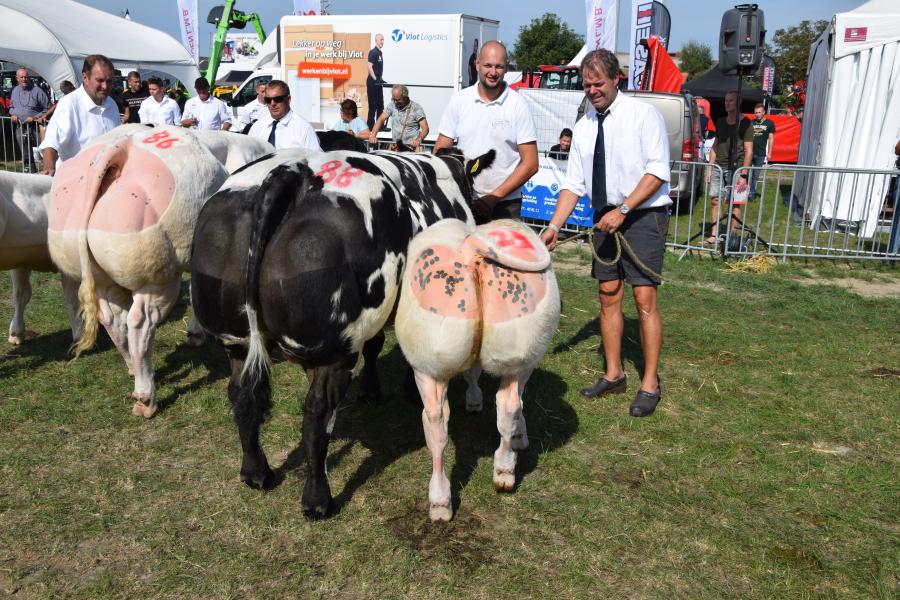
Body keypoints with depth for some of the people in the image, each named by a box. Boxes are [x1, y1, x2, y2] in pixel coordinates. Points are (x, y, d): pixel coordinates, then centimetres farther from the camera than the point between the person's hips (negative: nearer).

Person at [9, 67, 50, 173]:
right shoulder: (15, 91, 14)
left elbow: (47, 109, -6)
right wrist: (13, 114, 5)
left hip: (35, 127, -6)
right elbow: (11, 107, 26)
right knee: (26, 156, 11)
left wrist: (35, 118, -15)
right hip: (21, 128, 6)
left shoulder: (37, 91, -6)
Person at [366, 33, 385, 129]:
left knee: (380, 104, 13)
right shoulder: (373, 52, -12)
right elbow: (369, 67, -20)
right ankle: (370, 125, 0)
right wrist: (375, 79, -23)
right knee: (373, 104, -5)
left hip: (377, 82, 9)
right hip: (372, 82, -9)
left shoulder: (380, 53, 15)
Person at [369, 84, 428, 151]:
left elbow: (425, 128, -9)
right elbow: (381, 119, 9)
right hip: (395, 147, 4)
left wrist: (419, 140, -29)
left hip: (411, 146, -4)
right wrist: (372, 135, -9)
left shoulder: (416, 108, -3)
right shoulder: (392, 105, 9)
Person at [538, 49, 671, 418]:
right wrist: (554, 226, -3)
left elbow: (657, 171, -12)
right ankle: (613, 374, 21)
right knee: (609, 297, 8)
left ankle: (650, 383, 4)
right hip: (605, 217, 6)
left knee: (644, 299, -6)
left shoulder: (642, 114, -6)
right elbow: (574, 183, 8)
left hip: (643, 216, -5)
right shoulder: (583, 127, 10)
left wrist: (622, 211, -19)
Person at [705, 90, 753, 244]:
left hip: (735, 169, -5)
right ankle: (714, 235, 9)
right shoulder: (721, 122, 13)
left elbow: (749, 150, -7)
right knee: (715, 201, 4)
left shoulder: (745, 123, -4)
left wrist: (743, 175, -13)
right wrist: (710, 167, 9)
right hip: (718, 167, 5)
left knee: (734, 203, 0)